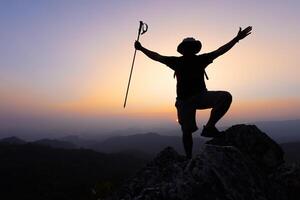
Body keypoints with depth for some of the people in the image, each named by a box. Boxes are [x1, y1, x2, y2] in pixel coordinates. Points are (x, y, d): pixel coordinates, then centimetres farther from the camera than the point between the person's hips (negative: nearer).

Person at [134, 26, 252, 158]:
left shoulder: (201, 59, 7)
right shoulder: (176, 61, 6)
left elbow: (220, 51, 9)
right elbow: (157, 56, 10)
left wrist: (237, 39, 5)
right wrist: (141, 48, 9)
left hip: (201, 96, 2)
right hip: (184, 100, -1)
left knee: (225, 97, -23)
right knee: (187, 131, 2)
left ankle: (209, 127, -16)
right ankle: (189, 158, 22)